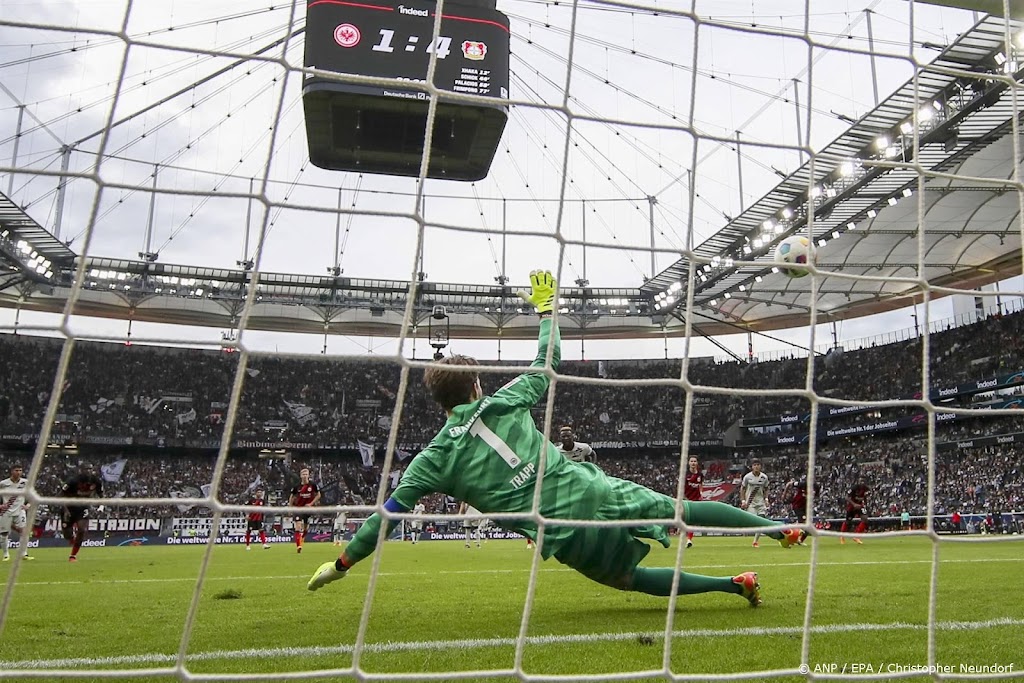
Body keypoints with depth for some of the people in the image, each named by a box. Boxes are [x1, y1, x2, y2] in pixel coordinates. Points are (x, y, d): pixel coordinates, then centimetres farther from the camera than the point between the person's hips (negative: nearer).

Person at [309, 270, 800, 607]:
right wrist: (546, 308, 31)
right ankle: (780, 530, 28)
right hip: (597, 493, 1)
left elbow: (389, 513, 3)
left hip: (569, 540, -1)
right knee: (686, 509, 19)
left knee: (632, 578, 23)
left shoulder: (436, 458, 1)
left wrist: (341, 564, 15)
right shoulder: (506, 403, 3)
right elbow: (549, 363, 17)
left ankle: (733, 583, 16)